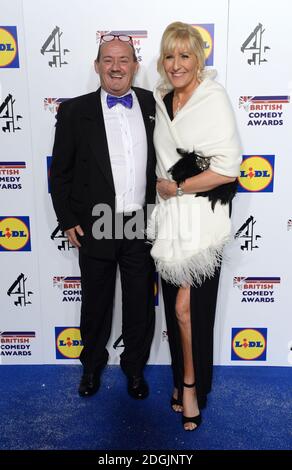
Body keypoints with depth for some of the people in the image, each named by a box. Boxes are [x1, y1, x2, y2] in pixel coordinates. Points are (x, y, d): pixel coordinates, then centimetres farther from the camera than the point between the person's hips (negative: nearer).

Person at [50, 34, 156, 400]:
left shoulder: (154, 105, 3)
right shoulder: (75, 111, -2)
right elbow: (60, 171, 2)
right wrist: (67, 221, -2)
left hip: (143, 226, 1)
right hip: (95, 228, -1)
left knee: (140, 304, 14)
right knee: (95, 303, 16)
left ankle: (135, 366, 38)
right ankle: (92, 364, 41)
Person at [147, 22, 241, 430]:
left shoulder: (214, 98, -9)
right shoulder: (161, 99, 10)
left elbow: (228, 169, -16)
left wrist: (176, 187, -12)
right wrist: (164, 189, 9)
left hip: (201, 220, -6)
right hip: (168, 216, 6)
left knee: (187, 308, 1)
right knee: (175, 307, 14)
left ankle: (191, 385, 25)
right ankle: (183, 378, 34)